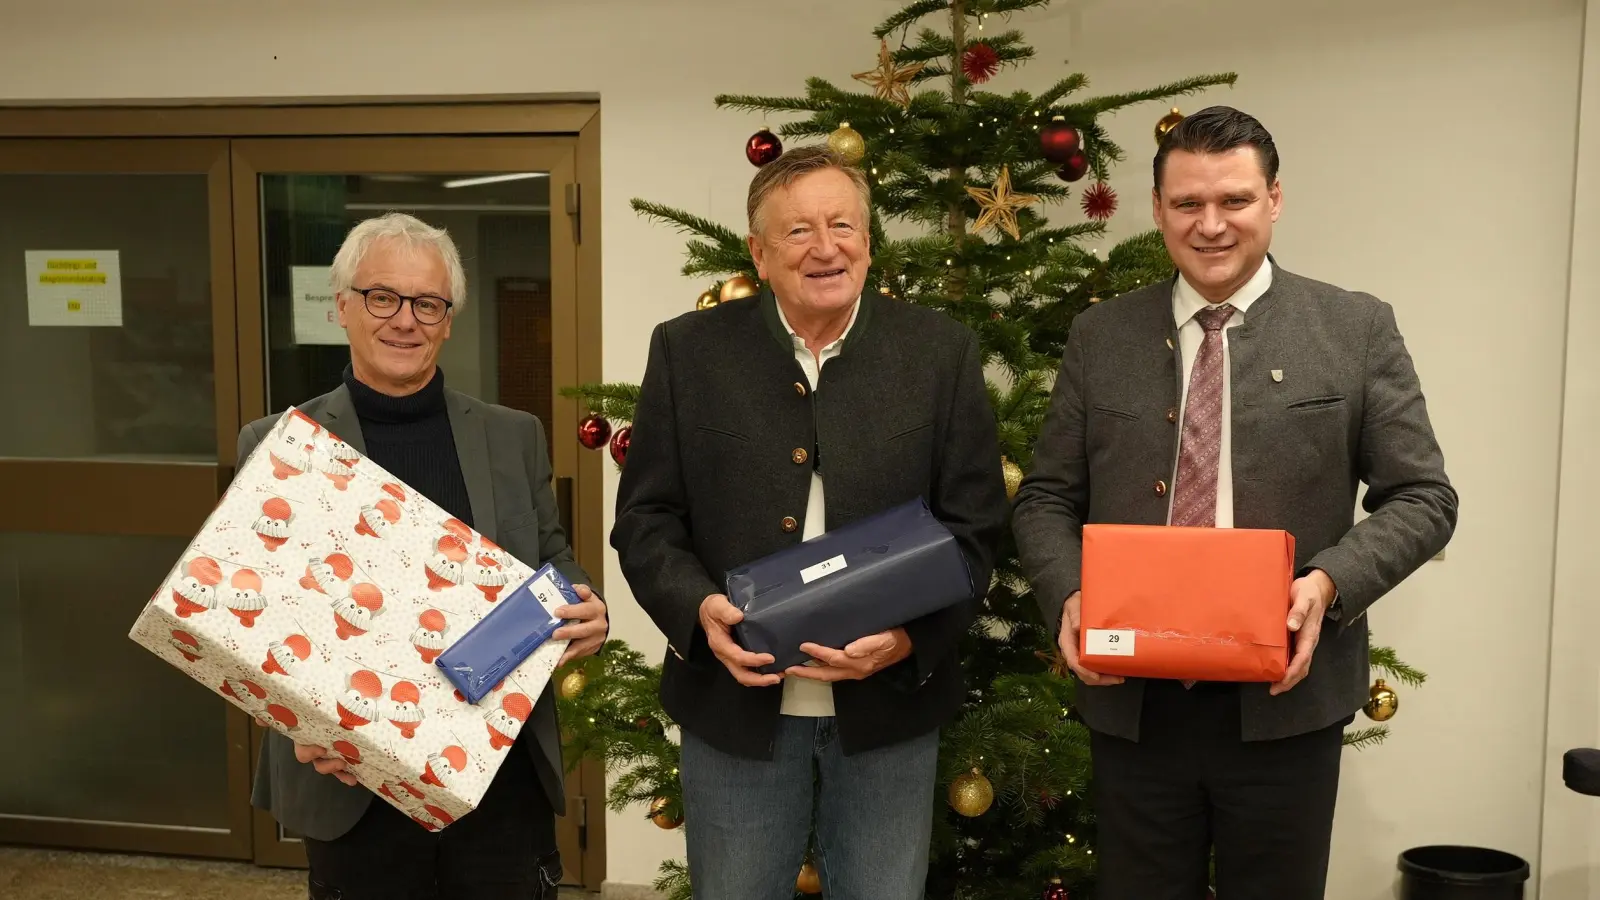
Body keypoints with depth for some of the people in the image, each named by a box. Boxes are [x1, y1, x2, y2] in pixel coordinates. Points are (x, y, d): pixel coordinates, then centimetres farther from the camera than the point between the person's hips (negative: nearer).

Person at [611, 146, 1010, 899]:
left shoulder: (942, 351, -1)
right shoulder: (688, 350, 0)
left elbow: (974, 526, -2)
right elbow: (644, 517, 1)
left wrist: (910, 637, -17)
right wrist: (698, 608, -17)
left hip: (890, 700, 0)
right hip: (735, 700, 0)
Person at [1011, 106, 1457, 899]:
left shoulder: (1357, 329, 1)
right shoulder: (1099, 336, 6)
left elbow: (1422, 497, 0)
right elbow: (1046, 498, 8)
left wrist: (1330, 582, -17)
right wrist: (1067, 597, -11)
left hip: (1286, 701, -1)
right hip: (1133, 702, 2)